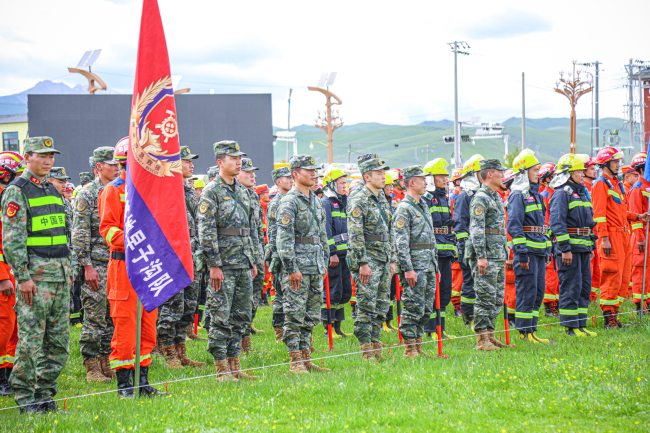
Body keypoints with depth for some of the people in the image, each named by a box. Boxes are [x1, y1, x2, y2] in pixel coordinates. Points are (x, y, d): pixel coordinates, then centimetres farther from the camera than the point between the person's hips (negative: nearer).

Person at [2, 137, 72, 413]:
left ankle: (45, 393, 16)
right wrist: (23, 276, -18)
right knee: (31, 339, -6)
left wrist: (68, 270, 17)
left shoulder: (53, 191, 17)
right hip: (35, 273, -8)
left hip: (60, 273, 8)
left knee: (59, 340, 8)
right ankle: (25, 398, 0)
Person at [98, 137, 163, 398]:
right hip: (124, 265, -7)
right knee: (125, 325, -6)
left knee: (148, 325, 9)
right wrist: (128, 240, -27)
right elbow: (107, 228, -12)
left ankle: (142, 381, 16)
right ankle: (124, 383, 0)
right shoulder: (113, 191, -5)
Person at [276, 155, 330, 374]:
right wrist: (292, 268, -20)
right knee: (295, 315, -5)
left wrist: (325, 261, 18)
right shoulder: (289, 202, -10)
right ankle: (295, 361, -3)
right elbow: (284, 238, -16)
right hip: (298, 268, -8)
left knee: (311, 315, 10)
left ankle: (306, 358, 16)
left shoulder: (315, 201, 16)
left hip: (316, 267, 8)